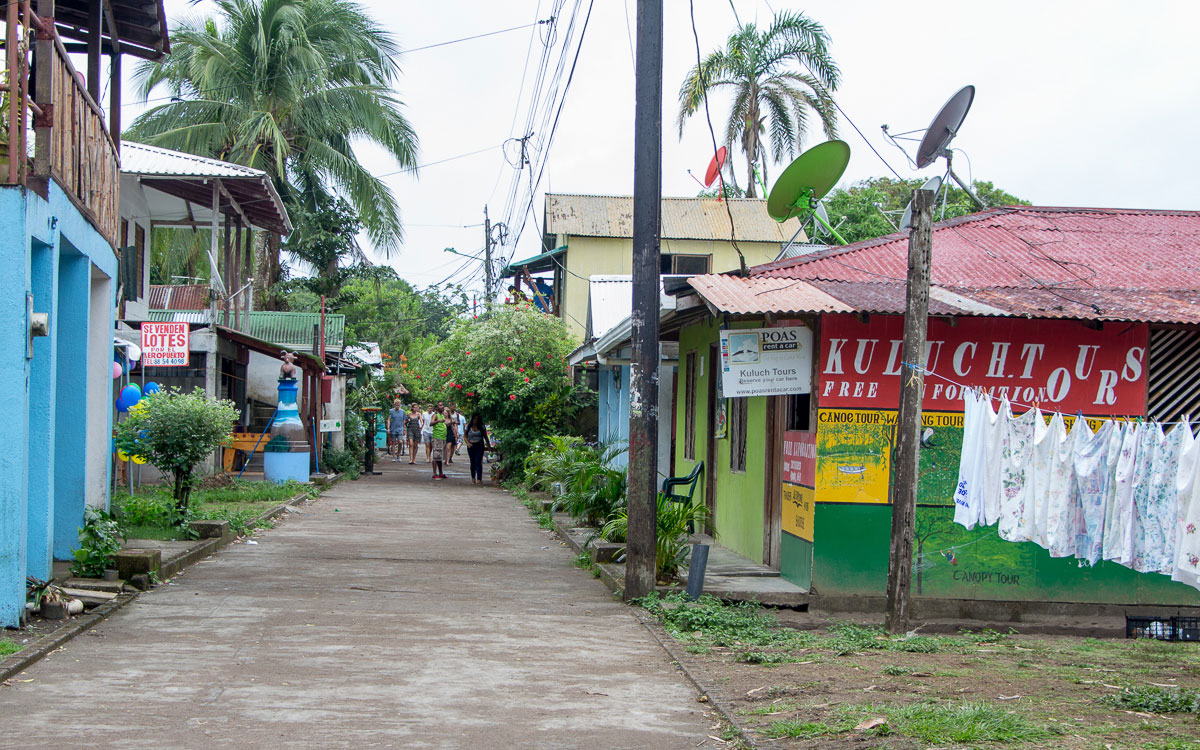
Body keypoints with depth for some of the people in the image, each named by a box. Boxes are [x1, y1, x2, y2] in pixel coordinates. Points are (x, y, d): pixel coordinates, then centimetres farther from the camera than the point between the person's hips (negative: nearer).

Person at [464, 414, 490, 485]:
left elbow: (485, 437, 11)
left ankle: (479, 479, -16)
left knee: (478, 462, -12)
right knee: (472, 462, 8)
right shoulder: (468, 426, 1)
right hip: (471, 446, 1)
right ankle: (473, 478, 24)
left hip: (479, 446, -1)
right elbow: (465, 436, 3)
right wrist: (467, 443, -14)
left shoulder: (482, 427, 1)